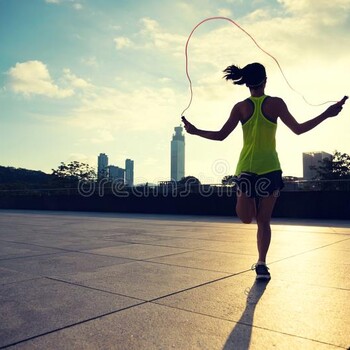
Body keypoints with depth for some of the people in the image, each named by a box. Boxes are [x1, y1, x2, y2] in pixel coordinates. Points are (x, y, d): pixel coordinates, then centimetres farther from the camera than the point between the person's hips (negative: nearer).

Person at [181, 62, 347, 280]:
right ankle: (261, 264, 12)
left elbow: (220, 136, 0)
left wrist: (195, 131, 13)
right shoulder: (275, 103, 0)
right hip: (269, 168, 0)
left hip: (246, 168, 0)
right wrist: (327, 114, 7)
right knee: (264, 220, 8)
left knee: (247, 218, 16)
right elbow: (298, 129, -2)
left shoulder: (241, 107, 2)